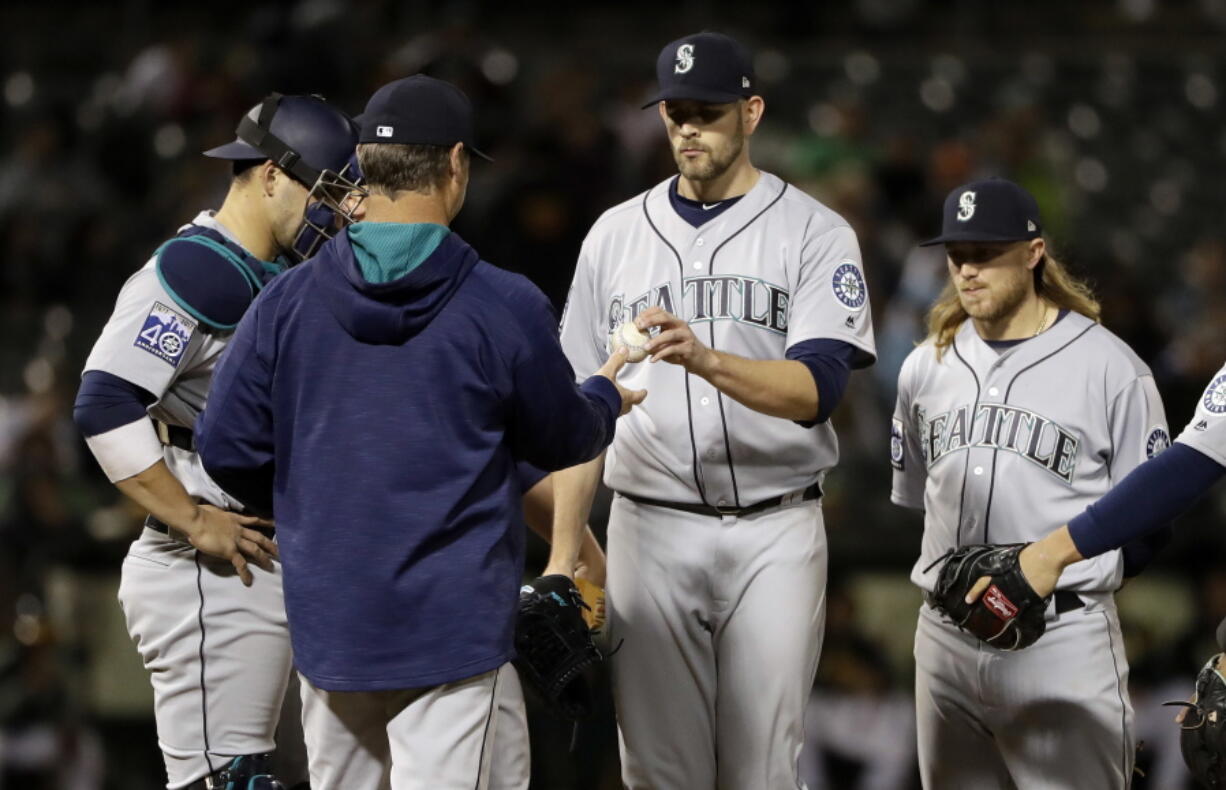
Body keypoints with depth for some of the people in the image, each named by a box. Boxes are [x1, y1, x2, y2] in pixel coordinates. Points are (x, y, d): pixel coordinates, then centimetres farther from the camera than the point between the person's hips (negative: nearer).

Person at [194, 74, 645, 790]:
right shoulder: (505, 307, -9)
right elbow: (563, 441, 4)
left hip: (328, 624, 4)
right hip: (454, 628, -4)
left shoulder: (287, 300, -1)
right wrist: (605, 399, 27)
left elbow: (227, 446, 2)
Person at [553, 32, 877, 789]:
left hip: (774, 533, -2)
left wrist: (706, 360, -31)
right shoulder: (615, 235, 9)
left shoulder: (815, 233, 0)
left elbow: (818, 388, -14)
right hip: (650, 529, 2)